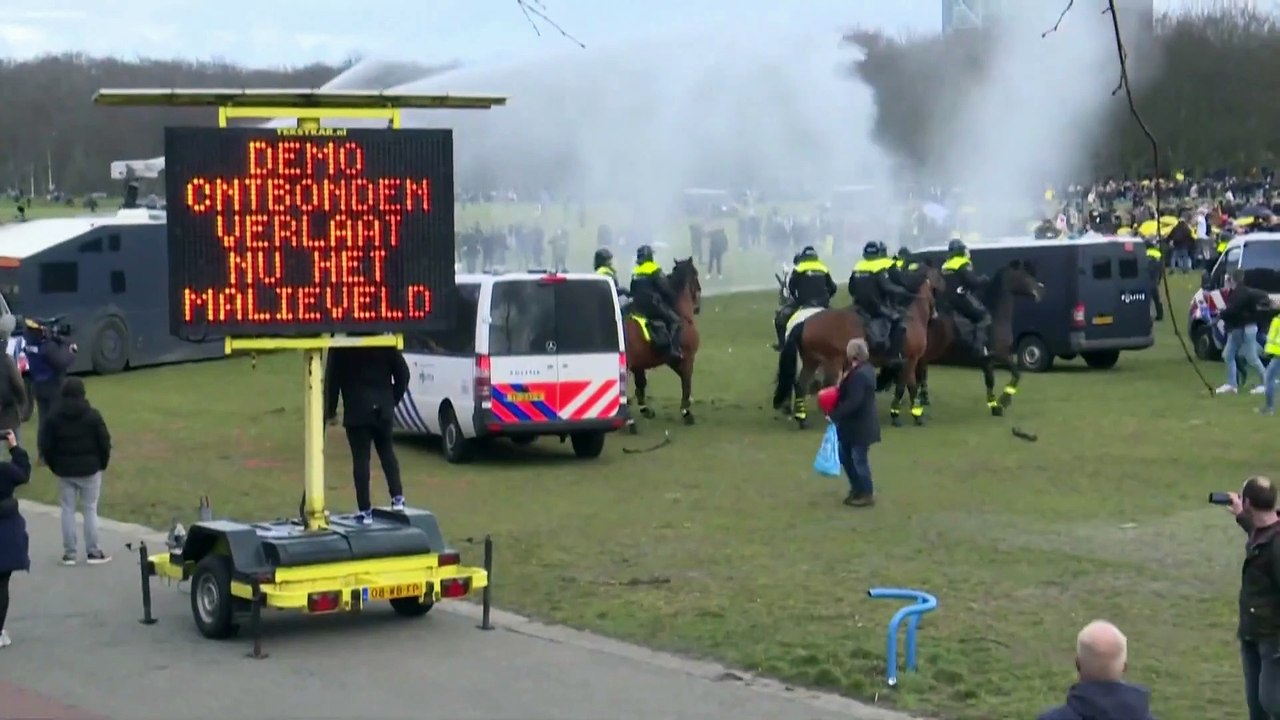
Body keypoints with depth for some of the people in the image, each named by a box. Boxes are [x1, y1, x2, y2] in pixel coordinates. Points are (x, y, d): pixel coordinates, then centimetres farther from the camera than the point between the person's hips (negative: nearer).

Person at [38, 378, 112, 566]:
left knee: (67, 510, 9)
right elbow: (104, 442, -7)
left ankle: (69, 553, 9)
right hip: (89, 469, -2)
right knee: (90, 510, 5)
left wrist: (55, 466, 10)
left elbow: (45, 445, -2)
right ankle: (93, 552, 7)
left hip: (64, 471, 2)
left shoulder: (52, 417, -4)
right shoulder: (92, 415, -10)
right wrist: (102, 463, 8)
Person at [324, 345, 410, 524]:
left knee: (360, 459, 0)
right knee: (386, 451, 20)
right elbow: (402, 372, 4)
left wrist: (330, 410, 5)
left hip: (356, 410, -3)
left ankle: (365, 510, -1)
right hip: (382, 408, 3)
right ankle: (397, 497, 11)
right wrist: (394, 399, 14)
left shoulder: (340, 347, -6)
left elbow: (332, 379, -4)